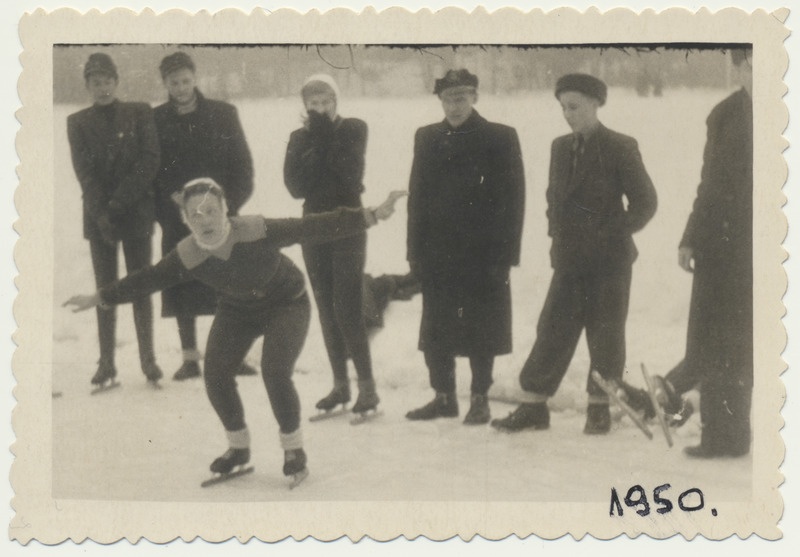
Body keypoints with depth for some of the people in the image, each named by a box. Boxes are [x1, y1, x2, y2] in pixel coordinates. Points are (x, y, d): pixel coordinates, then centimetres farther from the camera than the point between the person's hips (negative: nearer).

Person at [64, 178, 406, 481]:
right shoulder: (187, 257, -24)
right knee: (216, 377, -7)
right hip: (236, 312, 4)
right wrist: (99, 298, -5)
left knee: (275, 374, -20)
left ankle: (293, 447, 4)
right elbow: (146, 280, -9)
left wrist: (372, 216, -38)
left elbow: (313, 228, -34)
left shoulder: (259, 233, -34)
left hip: (286, 303, -4)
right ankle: (239, 447, 17)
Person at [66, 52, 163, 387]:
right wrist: (103, 213, -15)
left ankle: (148, 358, 9)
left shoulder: (139, 114, 2)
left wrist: (119, 203, -14)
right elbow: (85, 172, -4)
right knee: (106, 289, 3)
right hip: (99, 217, 1)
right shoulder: (78, 122, 5)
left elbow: (149, 162, -7)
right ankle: (107, 362, 7)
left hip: (137, 212, -1)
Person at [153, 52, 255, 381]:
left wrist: (232, 203, -8)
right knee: (182, 290, 4)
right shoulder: (157, 120, 4)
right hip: (177, 220, 1)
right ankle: (190, 358, 12)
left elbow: (242, 162, 3)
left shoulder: (223, 114, 3)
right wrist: (161, 212, -6)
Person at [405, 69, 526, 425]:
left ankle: (480, 399, 17)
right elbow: (417, 197, 8)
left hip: (483, 254, -4)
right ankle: (444, 396, 21)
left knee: (481, 329, 5)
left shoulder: (500, 138, -3)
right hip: (438, 254, 4)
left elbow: (513, 199, -5)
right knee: (435, 330, 8)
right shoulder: (427, 138, 8)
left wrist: (504, 255, -11)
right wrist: (416, 252, 2)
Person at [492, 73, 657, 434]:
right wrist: (557, 233, 10)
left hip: (609, 260, -4)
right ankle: (533, 406, 8)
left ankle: (600, 409, 15)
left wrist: (613, 234, -8)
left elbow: (645, 201, -3)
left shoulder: (620, 148, -5)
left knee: (605, 334, 4)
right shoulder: (561, 147, 11)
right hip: (569, 259, 5)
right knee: (552, 331, 3)